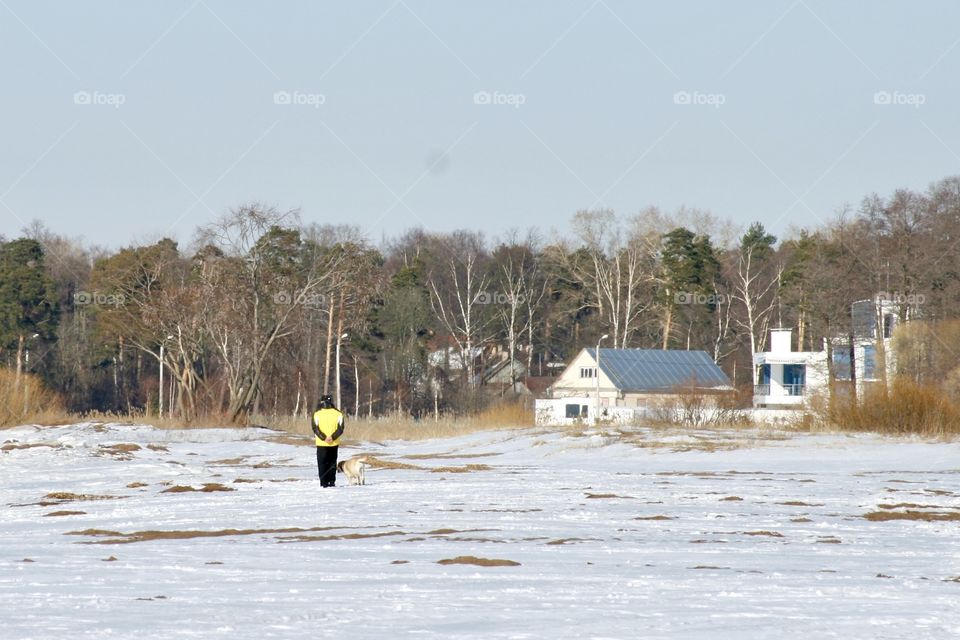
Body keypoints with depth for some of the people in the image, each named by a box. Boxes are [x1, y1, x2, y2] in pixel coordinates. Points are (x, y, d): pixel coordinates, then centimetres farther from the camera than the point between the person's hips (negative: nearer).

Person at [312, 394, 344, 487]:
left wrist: (324, 438, -14)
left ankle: (324, 483, 1)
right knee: (332, 462, 15)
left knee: (322, 463, 6)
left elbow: (315, 428, -11)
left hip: (321, 443, -2)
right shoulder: (337, 414, -1)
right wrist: (333, 437, -12)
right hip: (334, 443, 2)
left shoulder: (317, 414, -6)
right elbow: (340, 428, -5)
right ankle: (332, 481, 12)